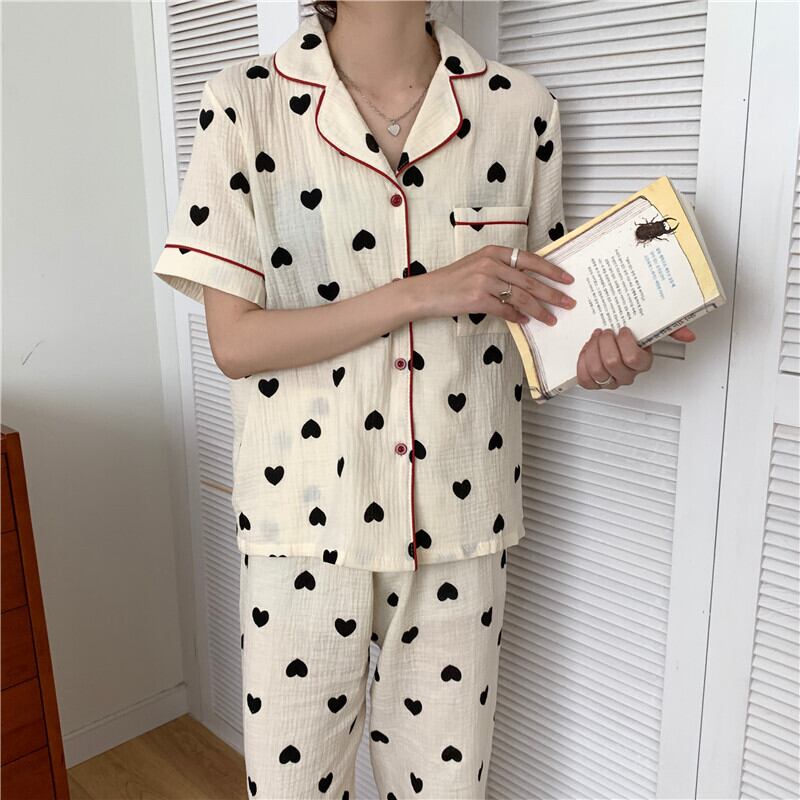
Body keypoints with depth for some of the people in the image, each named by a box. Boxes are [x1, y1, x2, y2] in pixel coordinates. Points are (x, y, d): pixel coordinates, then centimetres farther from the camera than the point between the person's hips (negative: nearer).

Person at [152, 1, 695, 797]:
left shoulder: (522, 107, 0)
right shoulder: (244, 102, -7)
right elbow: (234, 342, -11)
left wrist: (590, 356, -13)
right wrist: (421, 292, -20)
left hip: (460, 520, 2)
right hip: (307, 517, -1)